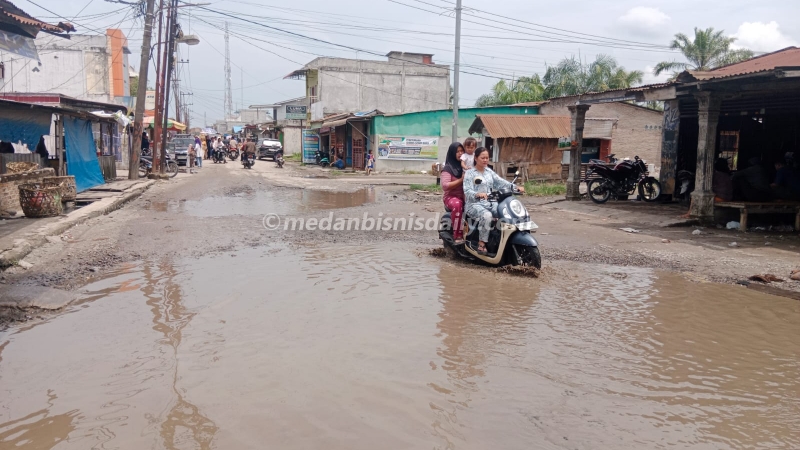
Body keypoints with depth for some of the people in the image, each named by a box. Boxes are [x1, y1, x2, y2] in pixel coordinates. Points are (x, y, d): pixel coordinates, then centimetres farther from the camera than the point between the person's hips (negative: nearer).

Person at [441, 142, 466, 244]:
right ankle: (457, 236, -33)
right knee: (457, 204, -39)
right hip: (451, 196, -5)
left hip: (466, 196, 5)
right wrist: (461, 180, -16)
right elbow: (445, 186, -16)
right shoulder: (448, 168, -3)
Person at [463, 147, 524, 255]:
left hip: (490, 203, 6)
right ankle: (481, 245, -28)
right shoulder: (470, 173, 0)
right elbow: (467, 191, -13)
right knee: (486, 215, -36)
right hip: (475, 204, -6)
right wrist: (478, 194, -35)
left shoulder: (489, 171, 18)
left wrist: (515, 187, -11)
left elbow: (500, 182, 6)